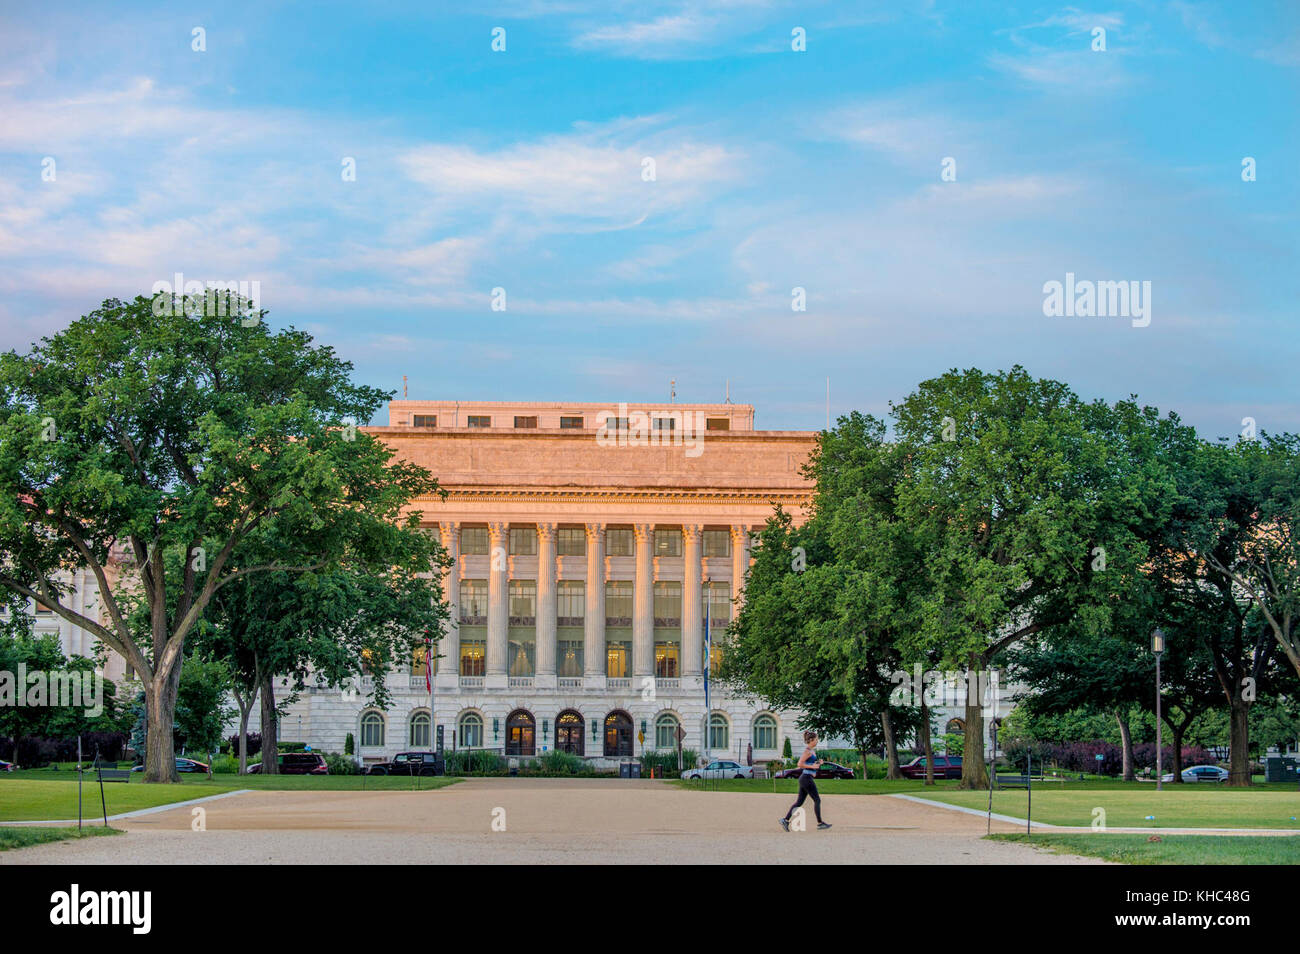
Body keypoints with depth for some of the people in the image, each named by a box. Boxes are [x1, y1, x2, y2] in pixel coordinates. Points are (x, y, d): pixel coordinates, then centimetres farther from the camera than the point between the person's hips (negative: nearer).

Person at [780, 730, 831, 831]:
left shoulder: (812, 751, 16)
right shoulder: (807, 751, -13)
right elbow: (800, 764, -20)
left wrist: (818, 763, 12)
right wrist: (812, 766, -18)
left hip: (804, 778, 10)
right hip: (807, 778, -10)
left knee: (799, 801, 8)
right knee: (817, 800, -3)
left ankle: (785, 820, 6)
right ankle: (820, 823, 2)